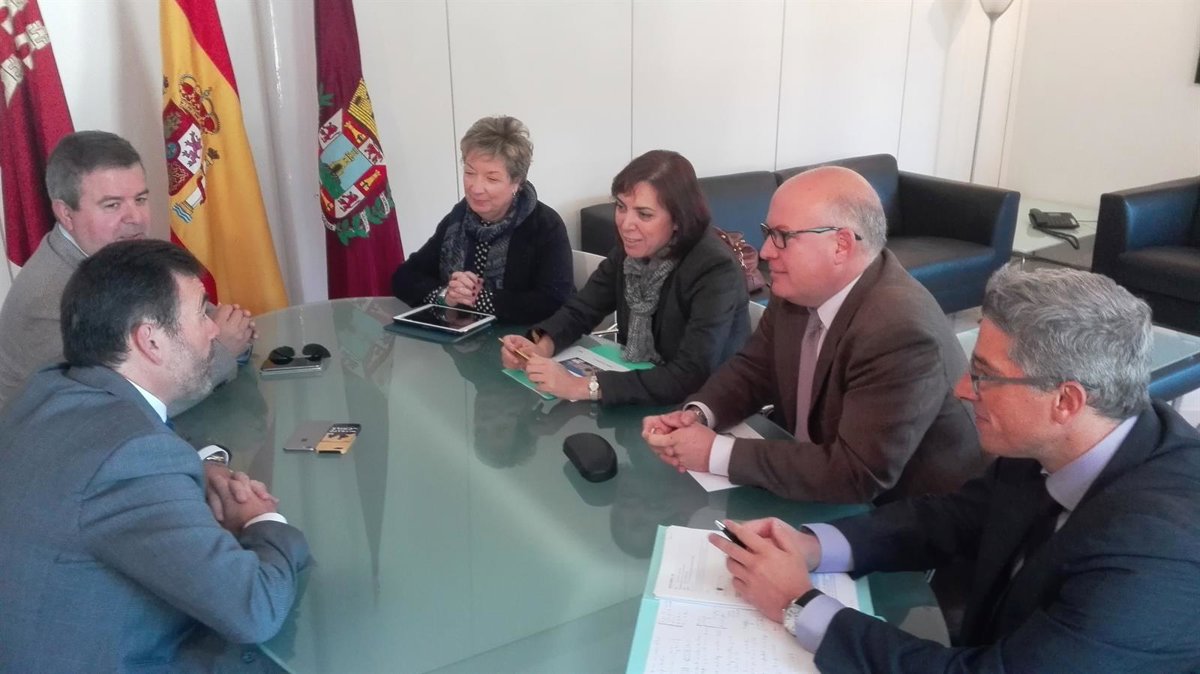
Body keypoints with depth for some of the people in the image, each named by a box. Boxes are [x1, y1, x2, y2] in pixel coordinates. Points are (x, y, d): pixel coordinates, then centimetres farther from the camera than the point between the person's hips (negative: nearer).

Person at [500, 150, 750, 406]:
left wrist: (581, 386, -35)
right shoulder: (630, 251, -4)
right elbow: (580, 310, 3)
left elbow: (692, 378, -33)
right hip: (634, 400, 6)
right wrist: (541, 347, -19)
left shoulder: (715, 271, -25)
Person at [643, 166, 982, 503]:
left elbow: (859, 475, -31)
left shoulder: (901, 332, -30)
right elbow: (753, 369, 7)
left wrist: (717, 453, -28)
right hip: (822, 496, 7)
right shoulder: (799, 290, -6)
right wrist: (697, 414, -14)